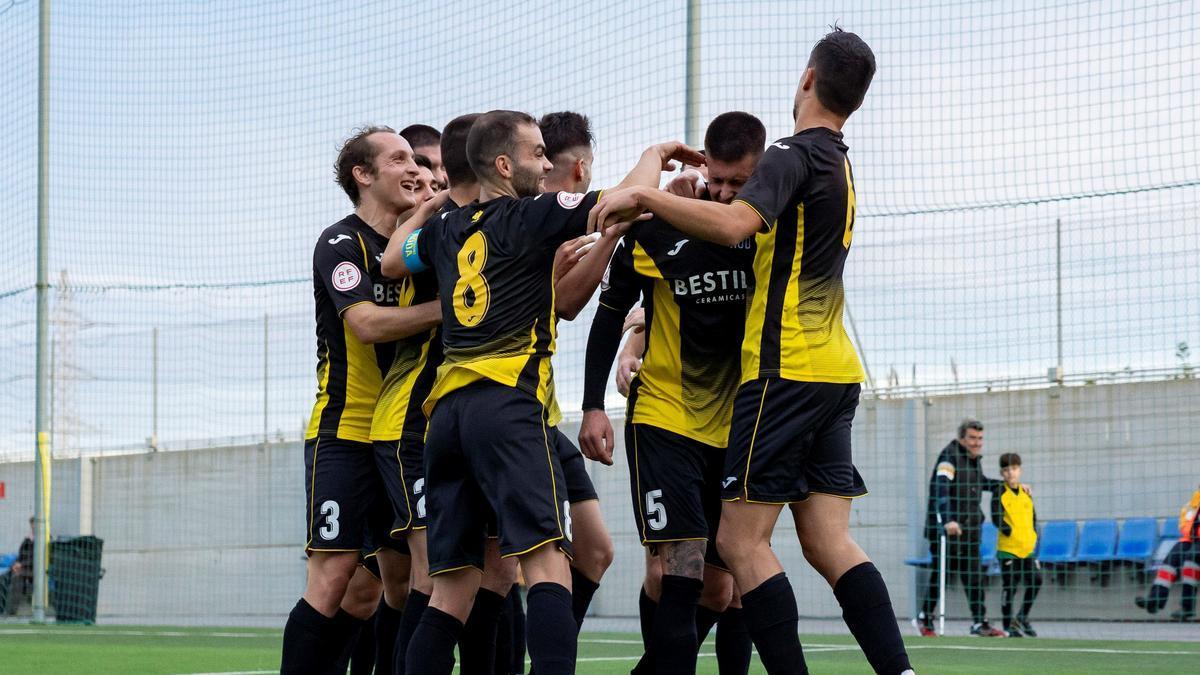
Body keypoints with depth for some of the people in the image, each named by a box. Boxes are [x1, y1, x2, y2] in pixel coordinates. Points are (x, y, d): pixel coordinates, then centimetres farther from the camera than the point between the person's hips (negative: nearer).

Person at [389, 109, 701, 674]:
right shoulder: (531, 217, 0)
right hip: (508, 405, -7)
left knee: (454, 584, 8)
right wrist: (655, 153, 15)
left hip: (447, 410, 7)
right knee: (547, 561, -15)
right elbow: (632, 197, -5)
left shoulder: (447, 231, 18)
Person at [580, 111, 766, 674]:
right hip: (663, 419, -3)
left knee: (719, 586, 8)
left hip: (737, 430, 3)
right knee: (675, 565, -19)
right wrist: (593, 407, -3)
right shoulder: (658, 222, -7)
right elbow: (611, 313, 2)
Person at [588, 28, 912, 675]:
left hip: (787, 371, -8)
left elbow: (734, 224, -28)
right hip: (835, 374, 8)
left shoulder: (793, 154, -10)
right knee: (828, 541, 3)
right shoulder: (840, 165, 19)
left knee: (741, 538, -6)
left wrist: (642, 195, -24)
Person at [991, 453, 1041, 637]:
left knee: (1036, 581, -3)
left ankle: (1023, 618, 16)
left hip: (1028, 548, 5)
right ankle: (1008, 626, 7)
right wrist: (1012, 534, -17)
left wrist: (1033, 535, 5)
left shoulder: (1026, 493, 13)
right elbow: (997, 519, -12)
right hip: (1008, 548, -5)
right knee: (1009, 587, -2)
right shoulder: (999, 494, -3)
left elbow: (1033, 516, 18)